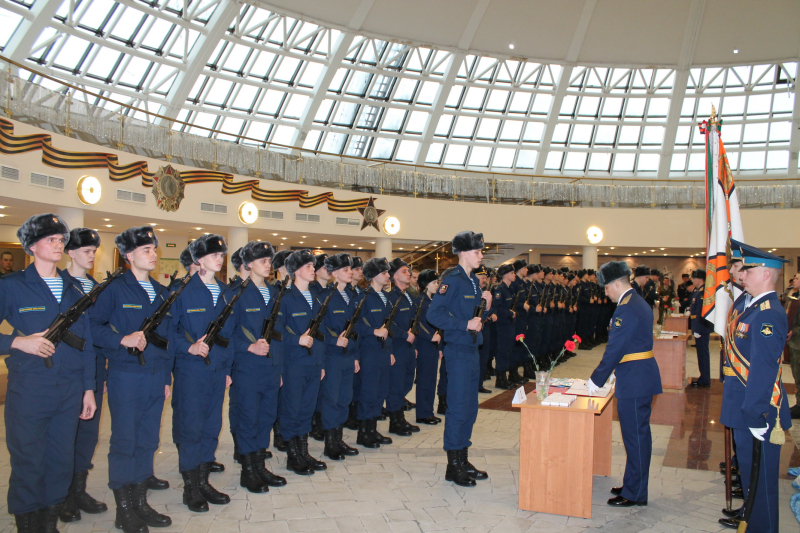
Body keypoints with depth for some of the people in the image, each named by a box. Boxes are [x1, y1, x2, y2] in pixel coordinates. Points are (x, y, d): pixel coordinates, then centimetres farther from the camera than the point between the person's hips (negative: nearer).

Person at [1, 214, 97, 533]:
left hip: (70, 392, 4)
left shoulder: (74, 290, 11)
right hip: (28, 390, -4)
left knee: (62, 464, 11)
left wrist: (88, 388, 9)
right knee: (28, 465, 3)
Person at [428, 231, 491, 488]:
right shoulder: (452, 280, -14)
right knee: (458, 407, -3)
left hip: (472, 351, 9)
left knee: (470, 408, 14)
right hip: (458, 351, -9)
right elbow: (434, 314, -21)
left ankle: (463, 460, 26)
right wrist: (466, 324, -22)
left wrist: (486, 306, 1)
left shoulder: (473, 281, 13)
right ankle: (453, 466, 9)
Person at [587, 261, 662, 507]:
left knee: (635, 436, 0)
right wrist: (608, 375, 18)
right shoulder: (639, 303, 13)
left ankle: (635, 494, 10)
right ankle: (634, 485, 29)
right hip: (641, 376, 10)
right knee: (638, 434, 17)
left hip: (634, 380, -10)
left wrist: (596, 381, -12)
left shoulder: (626, 309, -19)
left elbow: (615, 349, -20)